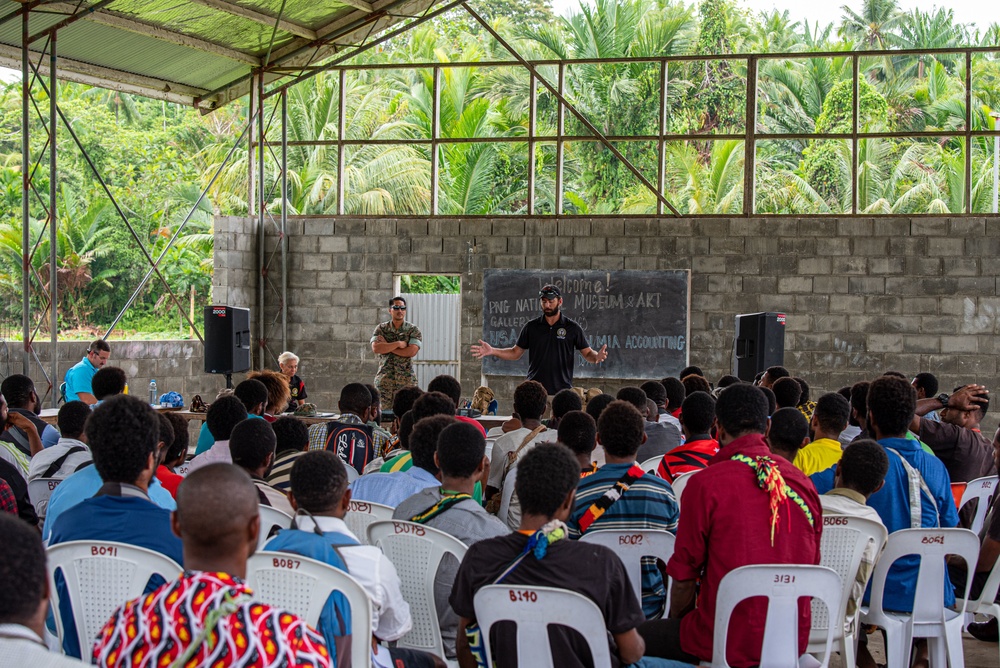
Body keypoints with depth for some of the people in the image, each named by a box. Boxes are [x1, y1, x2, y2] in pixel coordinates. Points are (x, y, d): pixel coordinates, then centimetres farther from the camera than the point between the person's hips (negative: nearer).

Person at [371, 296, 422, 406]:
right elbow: (375, 348, -8)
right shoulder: (381, 329, 8)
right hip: (384, 379, 1)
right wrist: (398, 344, -10)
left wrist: (387, 346, -7)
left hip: (407, 380, -1)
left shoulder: (413, 330, 4)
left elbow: (412, 351, -10)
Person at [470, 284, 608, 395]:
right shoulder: (531, 327, 9)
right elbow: (515, 352, 14)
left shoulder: (573, 328, 4)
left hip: (562, 390, -1)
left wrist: (597, 356, -17)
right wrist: (492, 351, 0)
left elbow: (587, 353, 6)